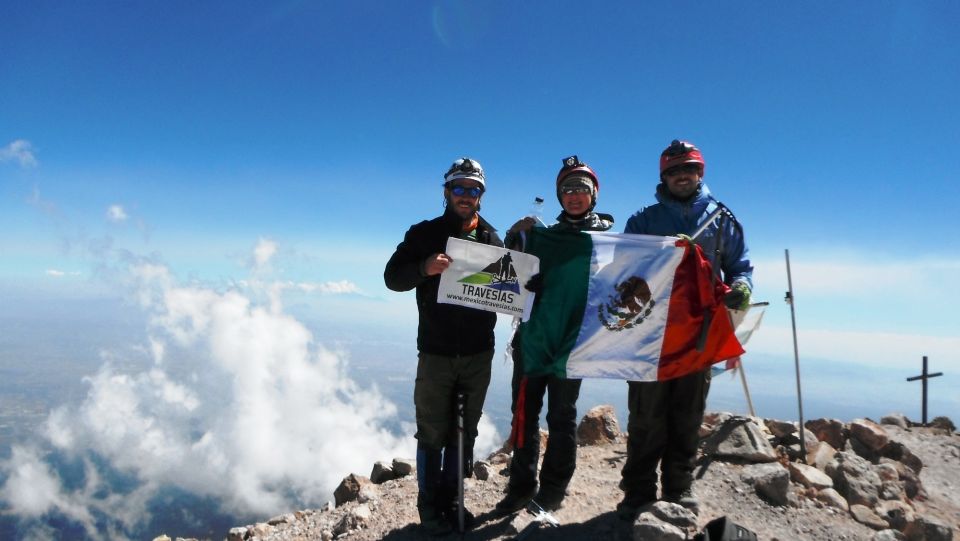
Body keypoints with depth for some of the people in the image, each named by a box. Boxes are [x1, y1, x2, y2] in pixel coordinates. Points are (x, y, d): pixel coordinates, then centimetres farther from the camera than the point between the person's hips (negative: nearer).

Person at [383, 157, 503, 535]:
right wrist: (425, 267, -26)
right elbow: (392, 277, -7)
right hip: (436, 354, -3)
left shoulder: (492, 239, 9)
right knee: (432, 435, 4)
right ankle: (430, 507, 20)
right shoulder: (425, 233, 0)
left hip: (478, 355, 3)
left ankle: (451, 502, 28)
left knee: (463, 434, 13)